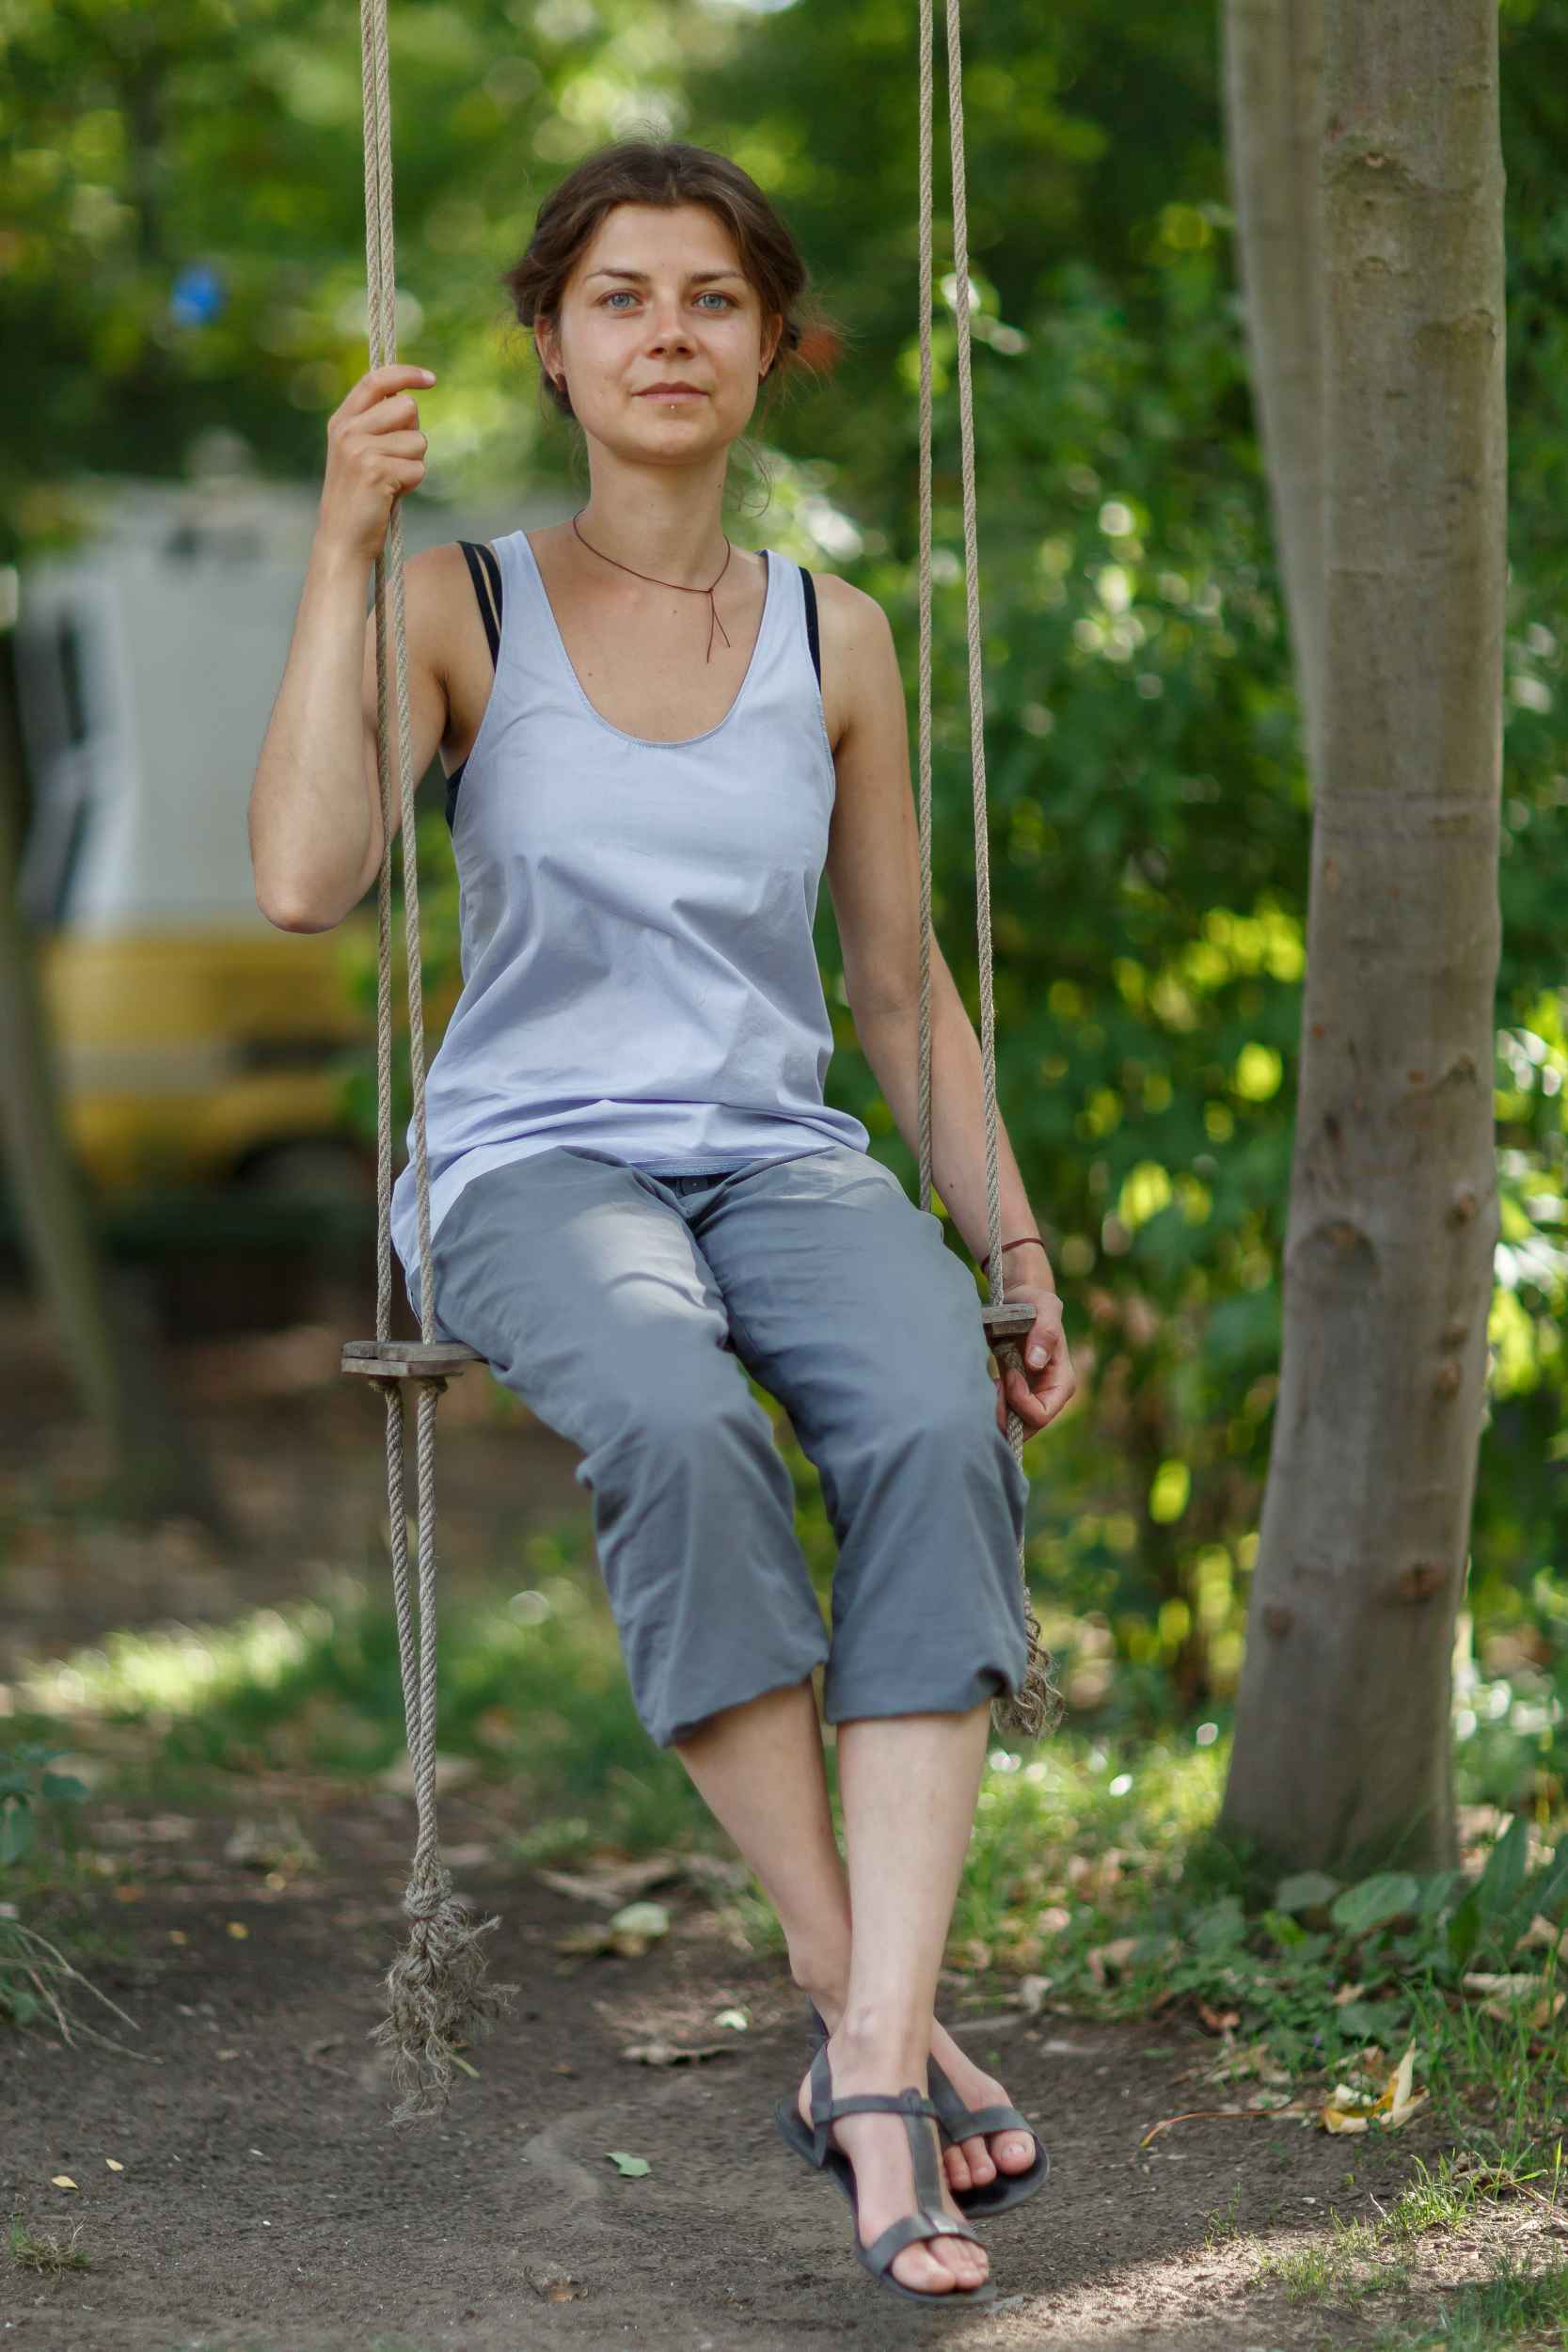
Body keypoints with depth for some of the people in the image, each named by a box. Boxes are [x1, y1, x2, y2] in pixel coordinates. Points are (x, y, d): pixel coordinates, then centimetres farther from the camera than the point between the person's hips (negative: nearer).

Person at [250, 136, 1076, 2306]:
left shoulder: (834, 638, 13)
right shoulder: (467, 609, 4)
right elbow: (304, 882, -13)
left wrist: (1020, 1256, 10)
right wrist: (344, 548, -12)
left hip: (787, 1154, 3)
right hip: (536, 1158, -2)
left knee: (938, 1430, -32)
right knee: (677, 1428, -37)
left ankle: (878, 2042, -37)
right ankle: (856, 1998, -31)